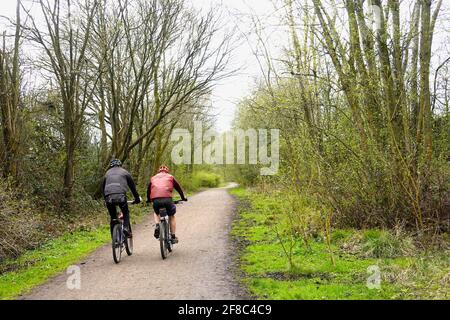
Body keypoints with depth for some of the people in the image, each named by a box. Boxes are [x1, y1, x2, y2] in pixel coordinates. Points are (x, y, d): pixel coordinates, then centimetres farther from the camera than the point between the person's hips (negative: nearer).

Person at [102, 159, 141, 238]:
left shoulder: (107, 173, 28)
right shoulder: (124, 172, 21)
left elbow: (103, 188, 31)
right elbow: (132, 185, 21)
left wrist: (105, 199, 40)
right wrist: (137, 198, 28)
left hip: (109, 197, 2)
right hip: (120, 195, -2)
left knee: (113, 217, 15)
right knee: (126, 213, 19)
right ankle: (126, 228, -5)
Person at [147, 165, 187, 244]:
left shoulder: (153, 178, 27)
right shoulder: (170, 177, 23)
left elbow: (148, 190, 37)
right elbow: (178, 188, 29)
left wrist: (148, 199, 54)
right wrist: (183, 198, 42)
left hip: (155, 200, 2)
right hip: (167, 199, -2)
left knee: (156, 213, 33)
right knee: (171, 216, 21)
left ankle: (157, 226, 6)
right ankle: (173, 237, 18)